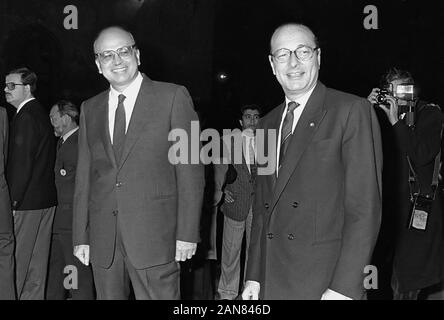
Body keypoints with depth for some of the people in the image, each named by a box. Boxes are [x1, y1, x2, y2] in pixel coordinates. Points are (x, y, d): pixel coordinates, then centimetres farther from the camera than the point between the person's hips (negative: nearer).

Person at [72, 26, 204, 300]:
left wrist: (187, 233, -9)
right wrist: (81, 236, 8)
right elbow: (84, 176, 13)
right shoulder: (90, 109, 13)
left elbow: (190, 170, -4)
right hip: (103, 241, 4)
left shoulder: (173, 97, -1)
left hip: (155, 237, -4)